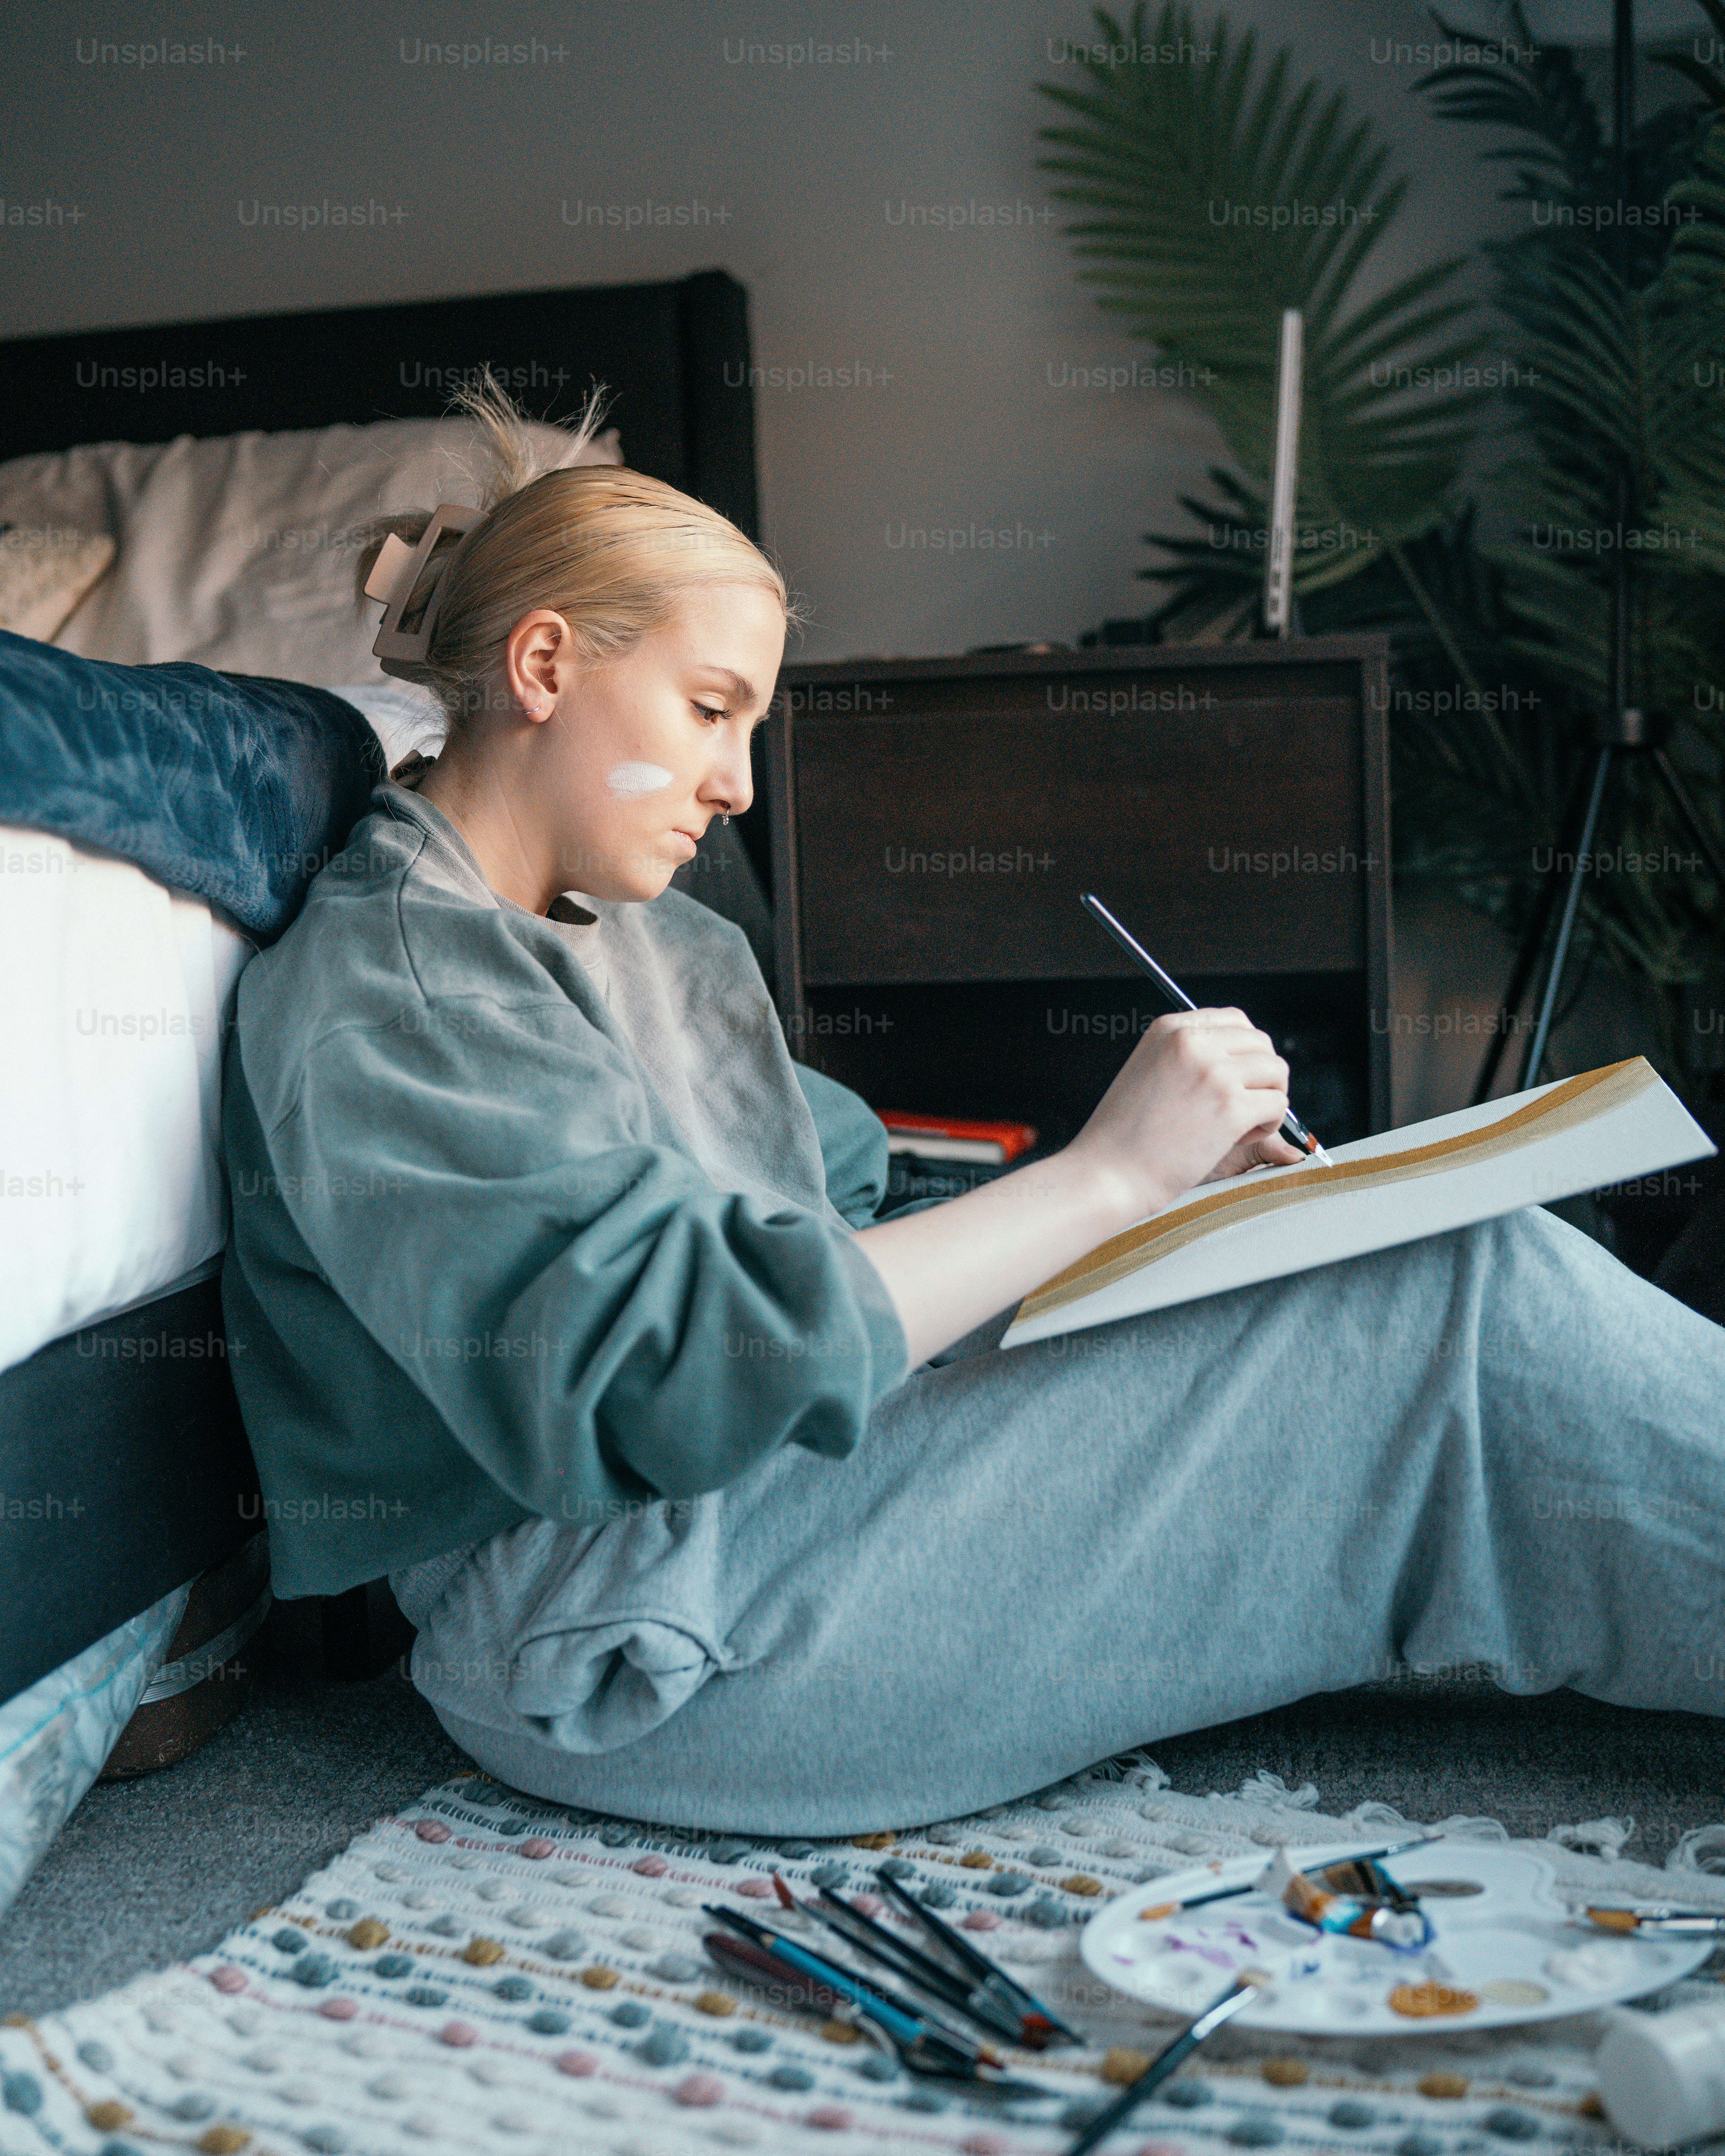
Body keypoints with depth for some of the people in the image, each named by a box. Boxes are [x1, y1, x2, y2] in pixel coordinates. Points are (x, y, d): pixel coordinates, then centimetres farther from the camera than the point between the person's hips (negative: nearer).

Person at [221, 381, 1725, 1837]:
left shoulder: (670, 951, 18)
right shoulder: (359, 1006, -12)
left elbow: (837, 1210, 15)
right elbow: (660, 1372, -23)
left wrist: (1171, 1192, -1)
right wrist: (1106, 1174, -20)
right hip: (635, 1663, -9)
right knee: (1461, 1295, -14)